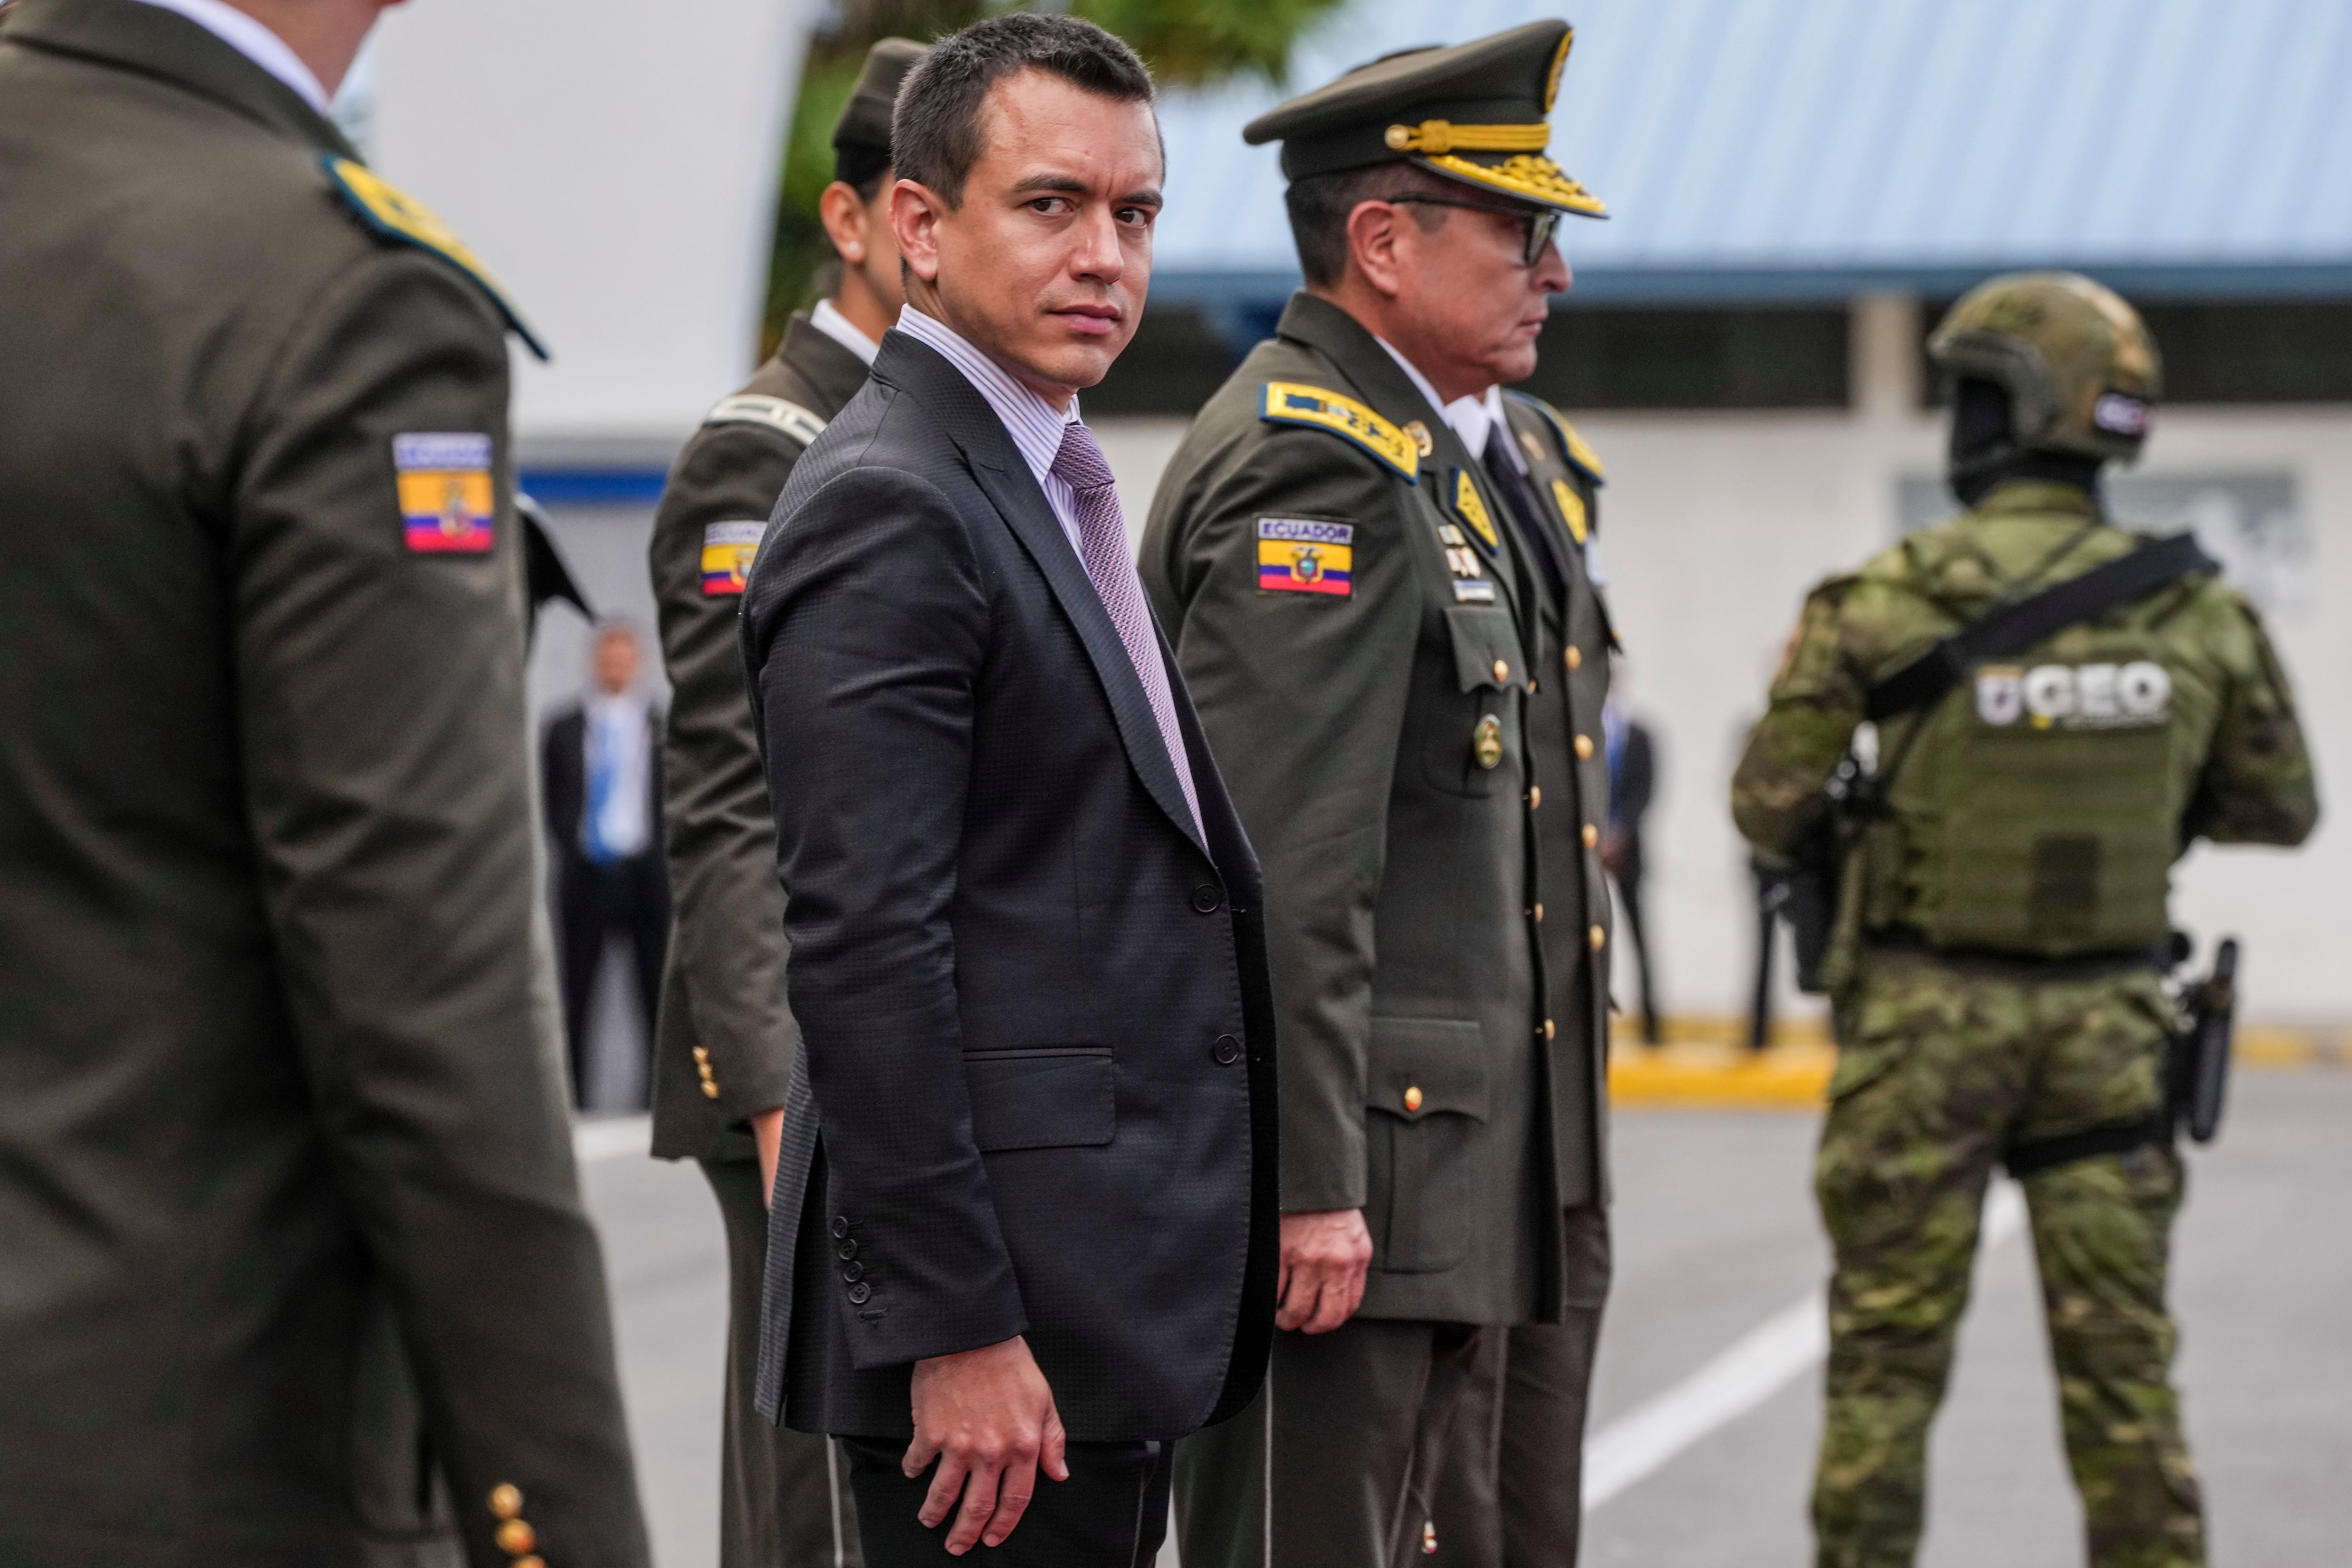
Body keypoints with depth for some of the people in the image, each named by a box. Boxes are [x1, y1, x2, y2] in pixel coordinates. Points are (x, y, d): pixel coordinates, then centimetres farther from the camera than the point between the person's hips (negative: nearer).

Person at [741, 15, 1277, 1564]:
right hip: (1008, 1318, -10)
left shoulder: (1047, 488, 18)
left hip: (1115, 1298, 10)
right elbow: (864, 946, -20)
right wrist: (955, 1329, -23)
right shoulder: (887, 509, -14)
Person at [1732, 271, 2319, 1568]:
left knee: (1887, 1354, 6)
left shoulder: (1886, 603, -12)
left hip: (1925, 1016, -2)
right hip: (2107, 1020, 2)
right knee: (2120, 1359, 7)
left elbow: (1771, 803, -9)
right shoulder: (2194, 612, -3)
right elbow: (2281, 808, 9)